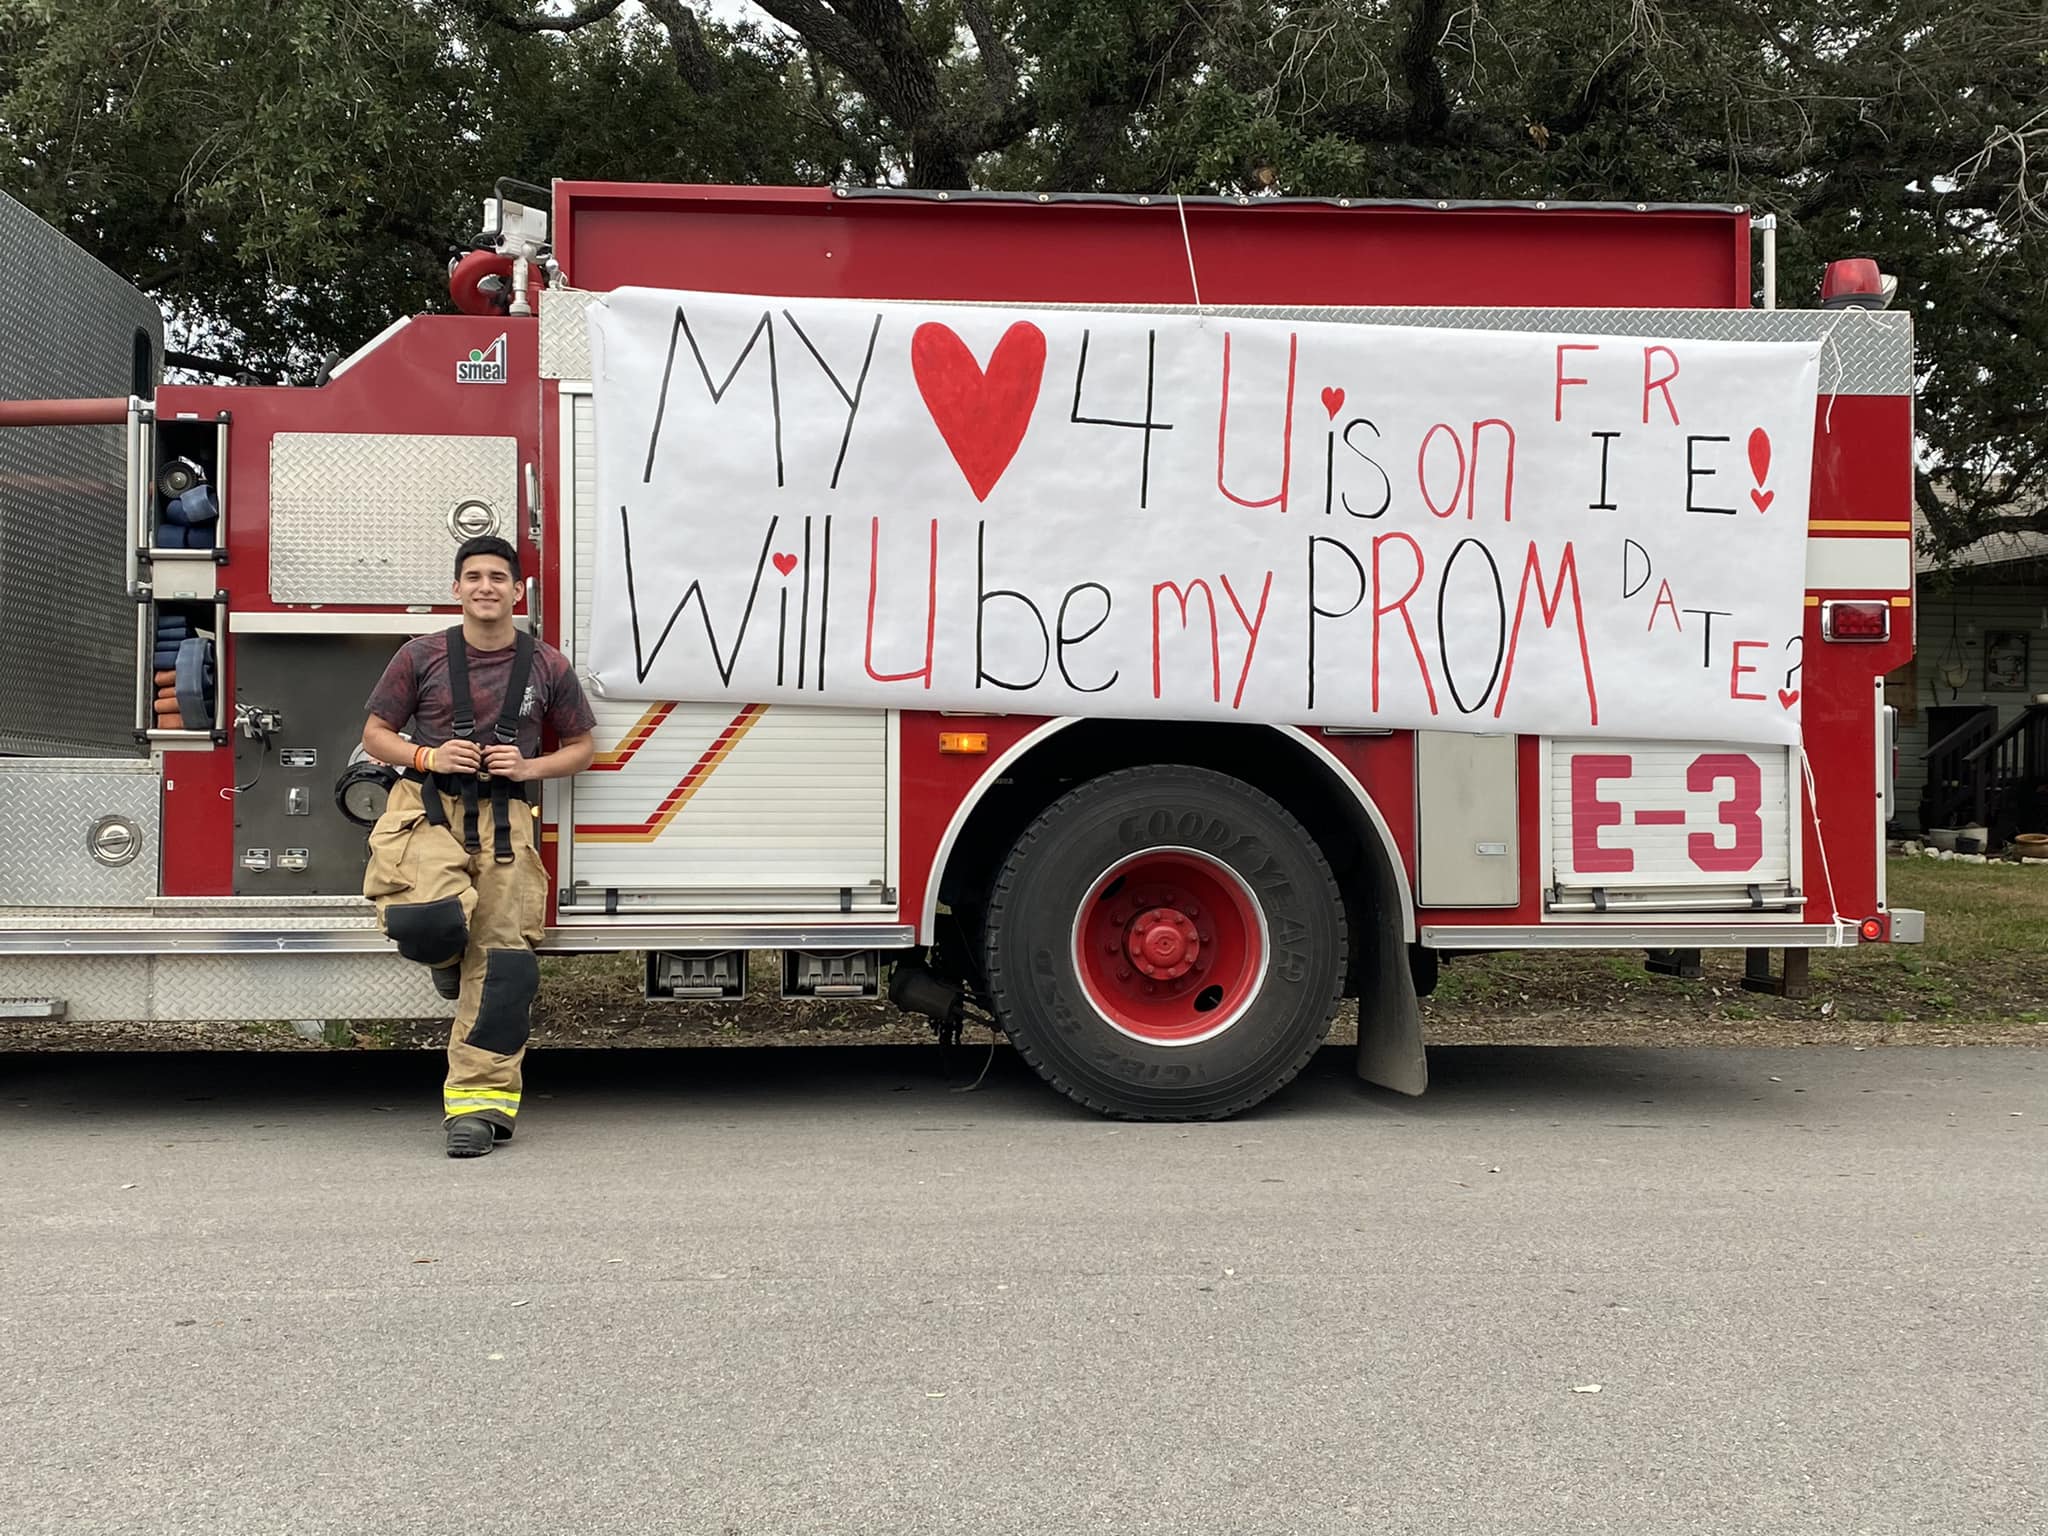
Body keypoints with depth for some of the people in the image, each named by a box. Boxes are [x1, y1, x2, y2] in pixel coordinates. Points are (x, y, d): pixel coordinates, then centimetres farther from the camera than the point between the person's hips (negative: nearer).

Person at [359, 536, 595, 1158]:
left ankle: (480, 1098, -3)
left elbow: (580, 748, 16)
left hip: (503, 819, 1)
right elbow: (375, 735, 11)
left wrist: (528, 767, -4)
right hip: (427, 809, -1)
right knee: (430, 919, -29)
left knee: (503, 957, -9)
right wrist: (429, 757, -8)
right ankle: (447, 956, 10)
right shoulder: (422, 656, 5)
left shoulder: (546, 665, 8)